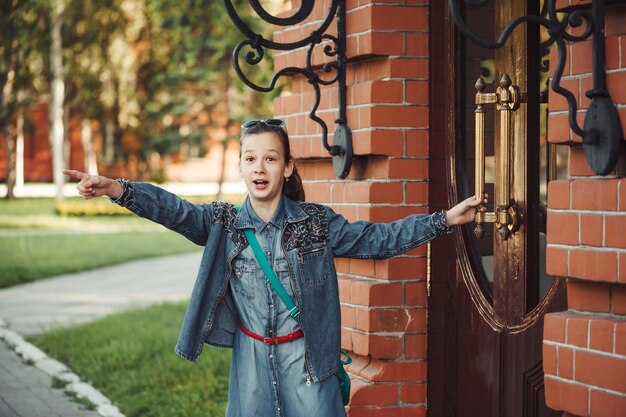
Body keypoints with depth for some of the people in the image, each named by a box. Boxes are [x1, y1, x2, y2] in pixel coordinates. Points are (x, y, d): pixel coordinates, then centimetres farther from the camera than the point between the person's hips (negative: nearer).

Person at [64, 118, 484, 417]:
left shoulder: (317, 222, -2)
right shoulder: (223, 224, -2)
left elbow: (377, 238, 2)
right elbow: (175, 210, -16)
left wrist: (443, 221, -3)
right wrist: (117, 189, -32)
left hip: (306, 357, -1)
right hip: (251, 358, 1)